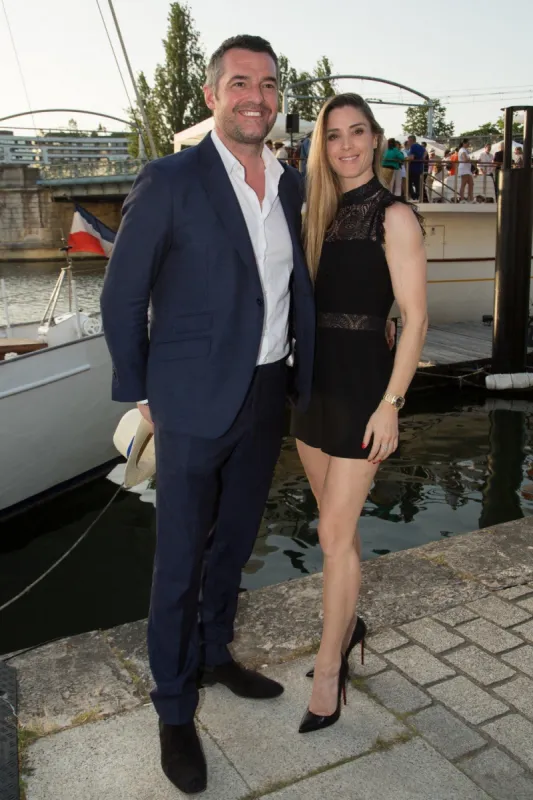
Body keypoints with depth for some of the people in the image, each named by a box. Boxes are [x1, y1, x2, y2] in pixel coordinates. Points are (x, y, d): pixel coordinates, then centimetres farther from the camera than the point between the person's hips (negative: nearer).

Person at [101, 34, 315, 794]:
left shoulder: (291, 184, 7)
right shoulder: (170, 180, -11)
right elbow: (122, 298, -6)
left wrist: (301, 376, 7)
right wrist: (141, 395, -3)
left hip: (266, 397, 6)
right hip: (195, 404, -5)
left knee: (234, 542, 21)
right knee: (181, 561, 7)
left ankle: (215, 653, 45)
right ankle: (175, 708, 28)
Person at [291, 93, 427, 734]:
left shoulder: (393, 216, -8)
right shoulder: (318, 213, 11)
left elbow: (415, 319, -11)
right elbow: (306, 301, 12)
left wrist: (390, 404, -16)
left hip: (361, 384, -6)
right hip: (312, 380, 6)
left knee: (334, 533, -2)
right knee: (336, 521, 17)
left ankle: (328, 668, 14)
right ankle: (346, 623, 37)